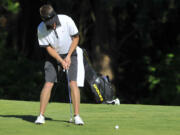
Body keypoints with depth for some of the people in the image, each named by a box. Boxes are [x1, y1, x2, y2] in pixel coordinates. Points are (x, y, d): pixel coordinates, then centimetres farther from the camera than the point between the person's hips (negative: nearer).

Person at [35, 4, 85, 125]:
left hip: (69, 53, 0)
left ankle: (77, 115, -9)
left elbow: (76, 38, -9)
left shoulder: (67, 21, -23)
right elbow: (48, 48, -12)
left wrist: (68, 56, -13)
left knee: (73, 83, -13)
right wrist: (61, 61, -19)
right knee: (48, 84, -11)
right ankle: (41, 116, -5)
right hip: (53, 55, 0)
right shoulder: (41, 29, -20)